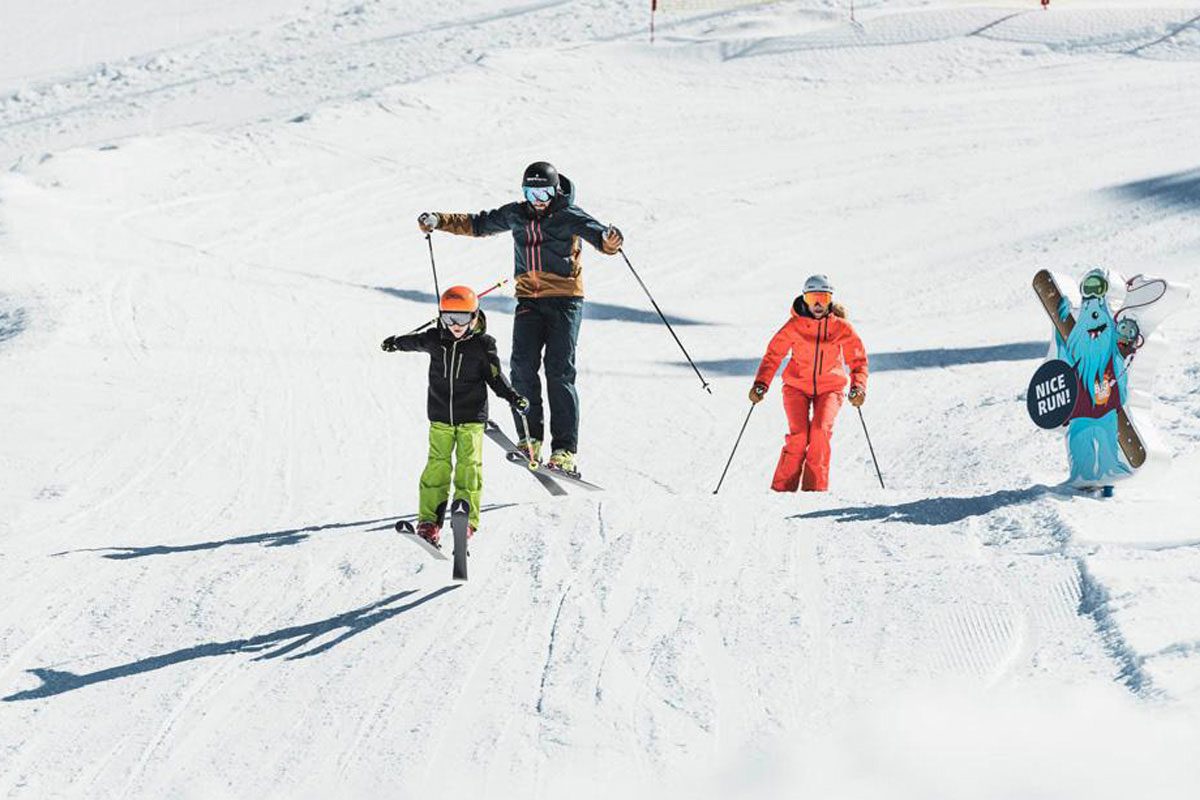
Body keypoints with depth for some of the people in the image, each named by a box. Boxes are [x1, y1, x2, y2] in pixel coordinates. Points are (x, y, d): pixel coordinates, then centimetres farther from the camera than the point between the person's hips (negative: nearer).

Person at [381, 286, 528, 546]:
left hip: (471, 416, -1)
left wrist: (514, 398, -15)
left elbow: (495, 376, -1)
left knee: (469, 466, -4)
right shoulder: (435, 339, -1)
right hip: (440, 416, 2)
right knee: (437, 466, -2)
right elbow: (416, 342, 21)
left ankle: (467, 517, 3)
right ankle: (429, 519, 1)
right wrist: (396, 343, 41)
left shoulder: (483, 344, -7)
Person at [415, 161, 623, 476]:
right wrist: (438, 221, 16)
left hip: (565, 299, -4)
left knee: (559, 373, -10)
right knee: (523, 367, -11)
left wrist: (608, 240, -45)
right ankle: (530, 438, -3)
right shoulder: (515, 214, 10)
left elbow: (593, 230, -22)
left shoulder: (569, 215, -5)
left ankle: (565, 450, -9)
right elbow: (478, 224, 23)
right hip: (529, 301, 4)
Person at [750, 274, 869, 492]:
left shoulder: (841, 327, -5)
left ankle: (815, 487, -14)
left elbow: (858, 360, 2)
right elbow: (773, 355, -4)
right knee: (798, 434, -18)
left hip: (829, 388, 1)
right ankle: (782, 488, -8)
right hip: (797, 386, -1)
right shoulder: (794, 325, -7)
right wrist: (761, 384, -16)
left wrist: (858, 387, -14)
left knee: (820, 431, -22)